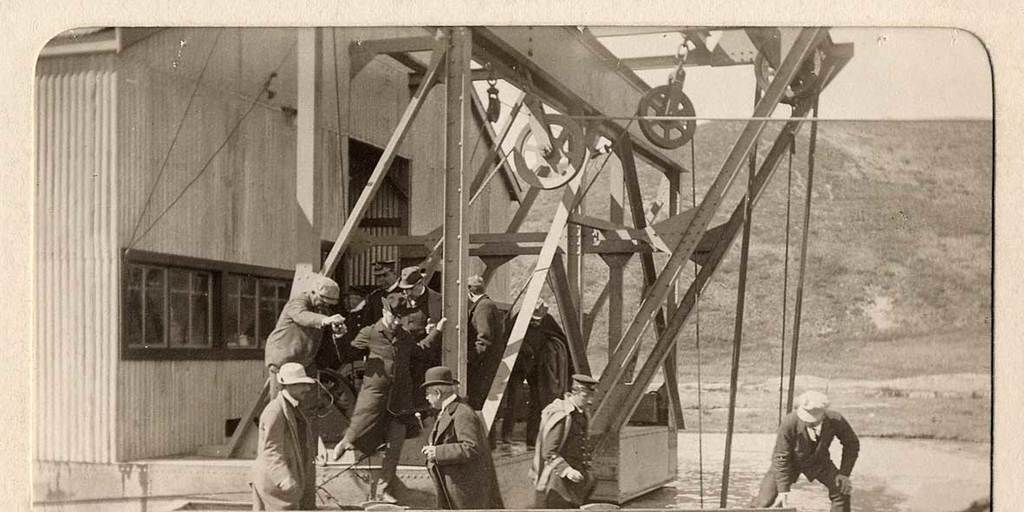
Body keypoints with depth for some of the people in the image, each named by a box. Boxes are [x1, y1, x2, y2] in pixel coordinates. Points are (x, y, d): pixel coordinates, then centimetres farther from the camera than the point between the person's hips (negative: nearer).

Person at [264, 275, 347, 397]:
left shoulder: (322, 308, 7)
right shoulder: (296, 303, -19)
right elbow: (303, 317, -41)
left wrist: (338, 328, -28)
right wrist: (324, 320, -62)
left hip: (304, 362, 7)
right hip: (282, 360, -7)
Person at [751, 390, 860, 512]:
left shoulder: (836, 420, -31)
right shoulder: (789, 423, -38)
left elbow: (852, 444, -11)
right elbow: (781, 457, -25)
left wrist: (844, 474, -17)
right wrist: (783, 489, -26)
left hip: (817, 459, 2)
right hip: (791, 460, -2)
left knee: (841, 492, -13)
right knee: (764, 501, -12)